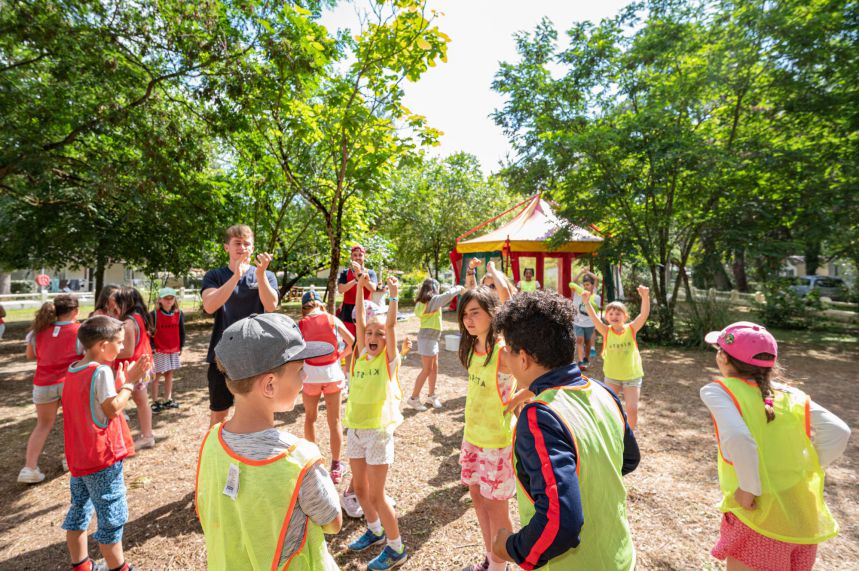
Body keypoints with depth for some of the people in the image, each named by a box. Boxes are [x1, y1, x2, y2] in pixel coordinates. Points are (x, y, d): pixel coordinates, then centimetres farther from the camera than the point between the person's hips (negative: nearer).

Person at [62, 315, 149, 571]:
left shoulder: (73, 370, 5)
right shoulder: (102, 371, -21)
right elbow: (113, 409, -24)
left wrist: (125, 377, 3)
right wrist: (129, 382, -15)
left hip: (78, 457, 9)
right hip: (102, 457, -9)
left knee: (79, 511, 21)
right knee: (113, 517, 6)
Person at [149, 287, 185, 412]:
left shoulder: (179, 314, 0)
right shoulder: (154, 314, -10)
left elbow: (181, 331, 7)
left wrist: (181, 346, 7)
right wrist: (152, 347, -10)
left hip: (174, 350, 4)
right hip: (159, 351, -4)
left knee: (169, 375, 13)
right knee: (156, 376, 5)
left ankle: (168, 400, 23)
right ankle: (155, 402, 13)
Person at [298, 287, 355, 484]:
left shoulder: (301, 324, -4)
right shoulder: (333, 320, -2)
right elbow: (352, 342, -3)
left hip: (310, 374, 0)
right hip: (332, 372, 0)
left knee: (310, 417, 23)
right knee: (334, 420, 10)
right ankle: (336, 467, 16)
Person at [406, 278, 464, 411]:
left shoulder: (424, 302, 12)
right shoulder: (433, 299, -14)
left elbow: (443, 303, 24)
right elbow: (448, 295, -25)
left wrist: (453, 289, 19)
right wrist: (458, 289, -6)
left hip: (431, 338, 9)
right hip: (428, 338, -9)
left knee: (434, 367, 14)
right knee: (427, 370, -3)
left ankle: (431, 395, 24)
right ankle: (414, 398, 5)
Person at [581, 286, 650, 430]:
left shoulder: (631, 329, -10)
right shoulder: (606, 331, -10)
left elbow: (644, 314, -25)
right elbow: (594, 318, -27)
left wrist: (645, 297, -44)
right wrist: (586, 303, -45)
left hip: (632, 376, -1)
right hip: (612, 376, 1)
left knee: (632, 409, -4)